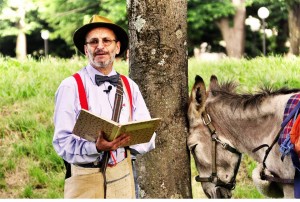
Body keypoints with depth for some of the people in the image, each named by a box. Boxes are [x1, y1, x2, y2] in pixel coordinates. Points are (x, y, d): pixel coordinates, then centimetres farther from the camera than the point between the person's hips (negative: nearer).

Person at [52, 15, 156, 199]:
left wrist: (128, 139, -18)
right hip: (85, 180, -3)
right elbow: (62, 142, -12)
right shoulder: (71, 87, -6)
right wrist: (96, 148, -29)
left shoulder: (130, 87, 7)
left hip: (122, 178, 4)